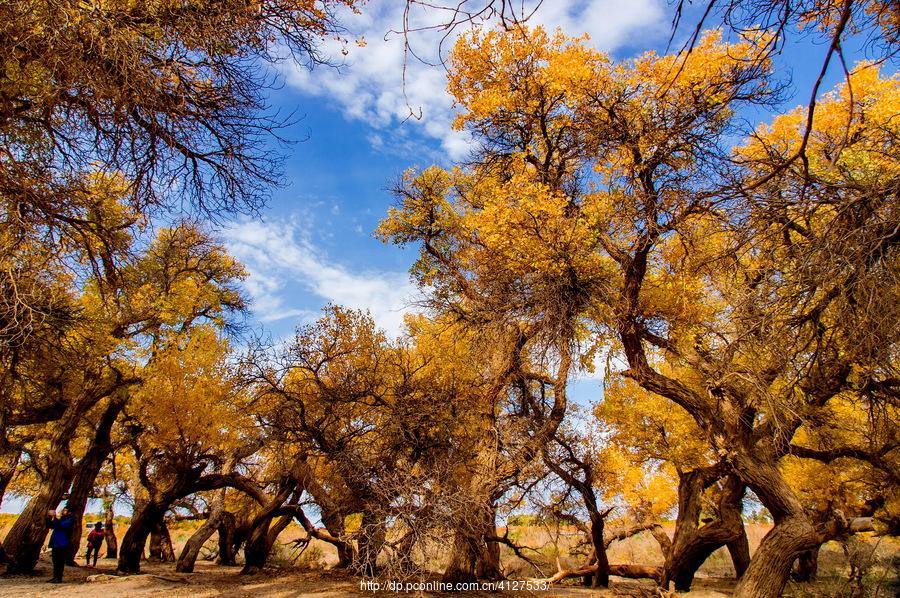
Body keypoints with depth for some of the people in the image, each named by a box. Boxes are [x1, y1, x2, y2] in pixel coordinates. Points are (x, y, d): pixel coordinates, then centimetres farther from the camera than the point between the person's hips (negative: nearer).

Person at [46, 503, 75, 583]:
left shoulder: (70, 520, -7)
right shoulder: (60, 519, 20)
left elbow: (61, 525, -24)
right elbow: (50, 525, 23)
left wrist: (55, 517, -25)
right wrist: (49, 518, 7)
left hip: (62, 544, -9)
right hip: (55, 543, 9)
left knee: (60, 561, -7)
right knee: (55, 561, 12)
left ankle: (59, 578, -4)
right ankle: (55, 577, 20)